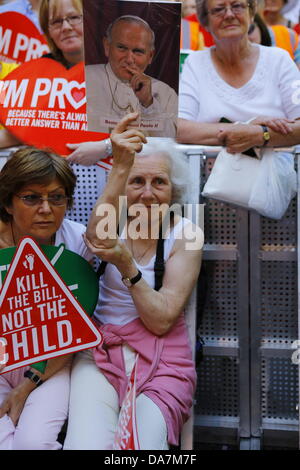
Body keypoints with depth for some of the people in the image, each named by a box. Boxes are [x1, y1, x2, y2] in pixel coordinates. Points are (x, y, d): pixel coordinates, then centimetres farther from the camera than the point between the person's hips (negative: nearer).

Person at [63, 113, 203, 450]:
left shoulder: (185, 234, -2)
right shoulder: (116, 221, 1)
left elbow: (161, 321, -9)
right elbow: (97, 234, -28)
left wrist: (126, 265, -22)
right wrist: (120, 168, -42)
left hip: (162, 358, 0)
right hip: (101, 351, 0)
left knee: (146, 443, -24)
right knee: (85, 444, -25)